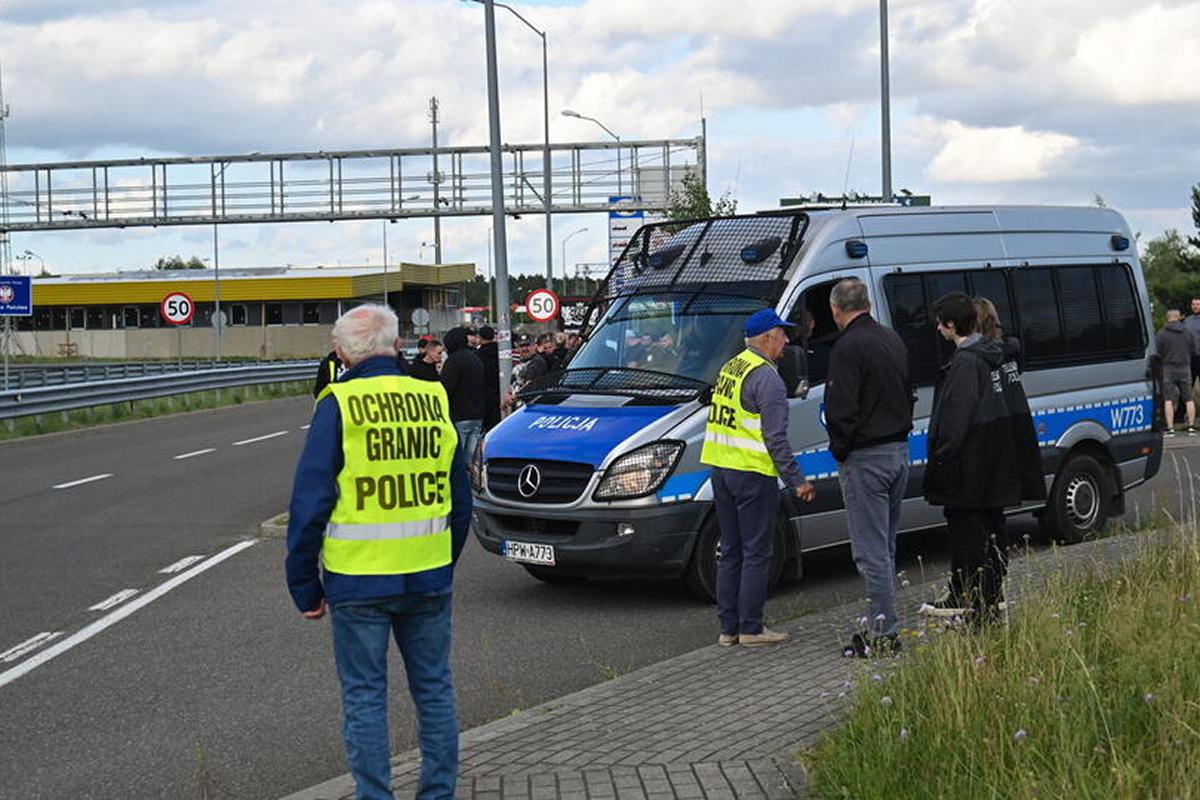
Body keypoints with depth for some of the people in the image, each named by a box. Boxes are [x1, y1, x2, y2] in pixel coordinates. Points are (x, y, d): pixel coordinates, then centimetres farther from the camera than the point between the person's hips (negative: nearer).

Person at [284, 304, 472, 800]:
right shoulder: (435, 400, 5)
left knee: (364, 697, 6)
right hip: (429, 578, 4)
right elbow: (461, 499, 12)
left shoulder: (338, 405, -8)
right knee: (434, 689, 15)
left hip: (359, 580, -4)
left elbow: (310, 502, -9)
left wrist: (305, 586, -1)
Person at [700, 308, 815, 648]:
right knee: (757, 553, -1)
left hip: (720, 468, 9)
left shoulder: (729, 368, 14)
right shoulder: (766, 378, -13)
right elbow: (776, 438, -17)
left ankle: (728, 627, 16)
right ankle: (751, 629, 2)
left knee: (730, 551, 13)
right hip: (752, 473, -8)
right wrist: (797, 481, -12)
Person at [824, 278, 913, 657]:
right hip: (899, 451, 9)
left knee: (872, 551, -5)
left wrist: (840, 450, -7)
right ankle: (883, 623, 21)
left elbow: (840, 409, -21)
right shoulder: (892, 339, 13)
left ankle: (884, 632, -5)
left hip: (865, 458, -9)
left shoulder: (848, 346, -16)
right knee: (885, 547, 16)